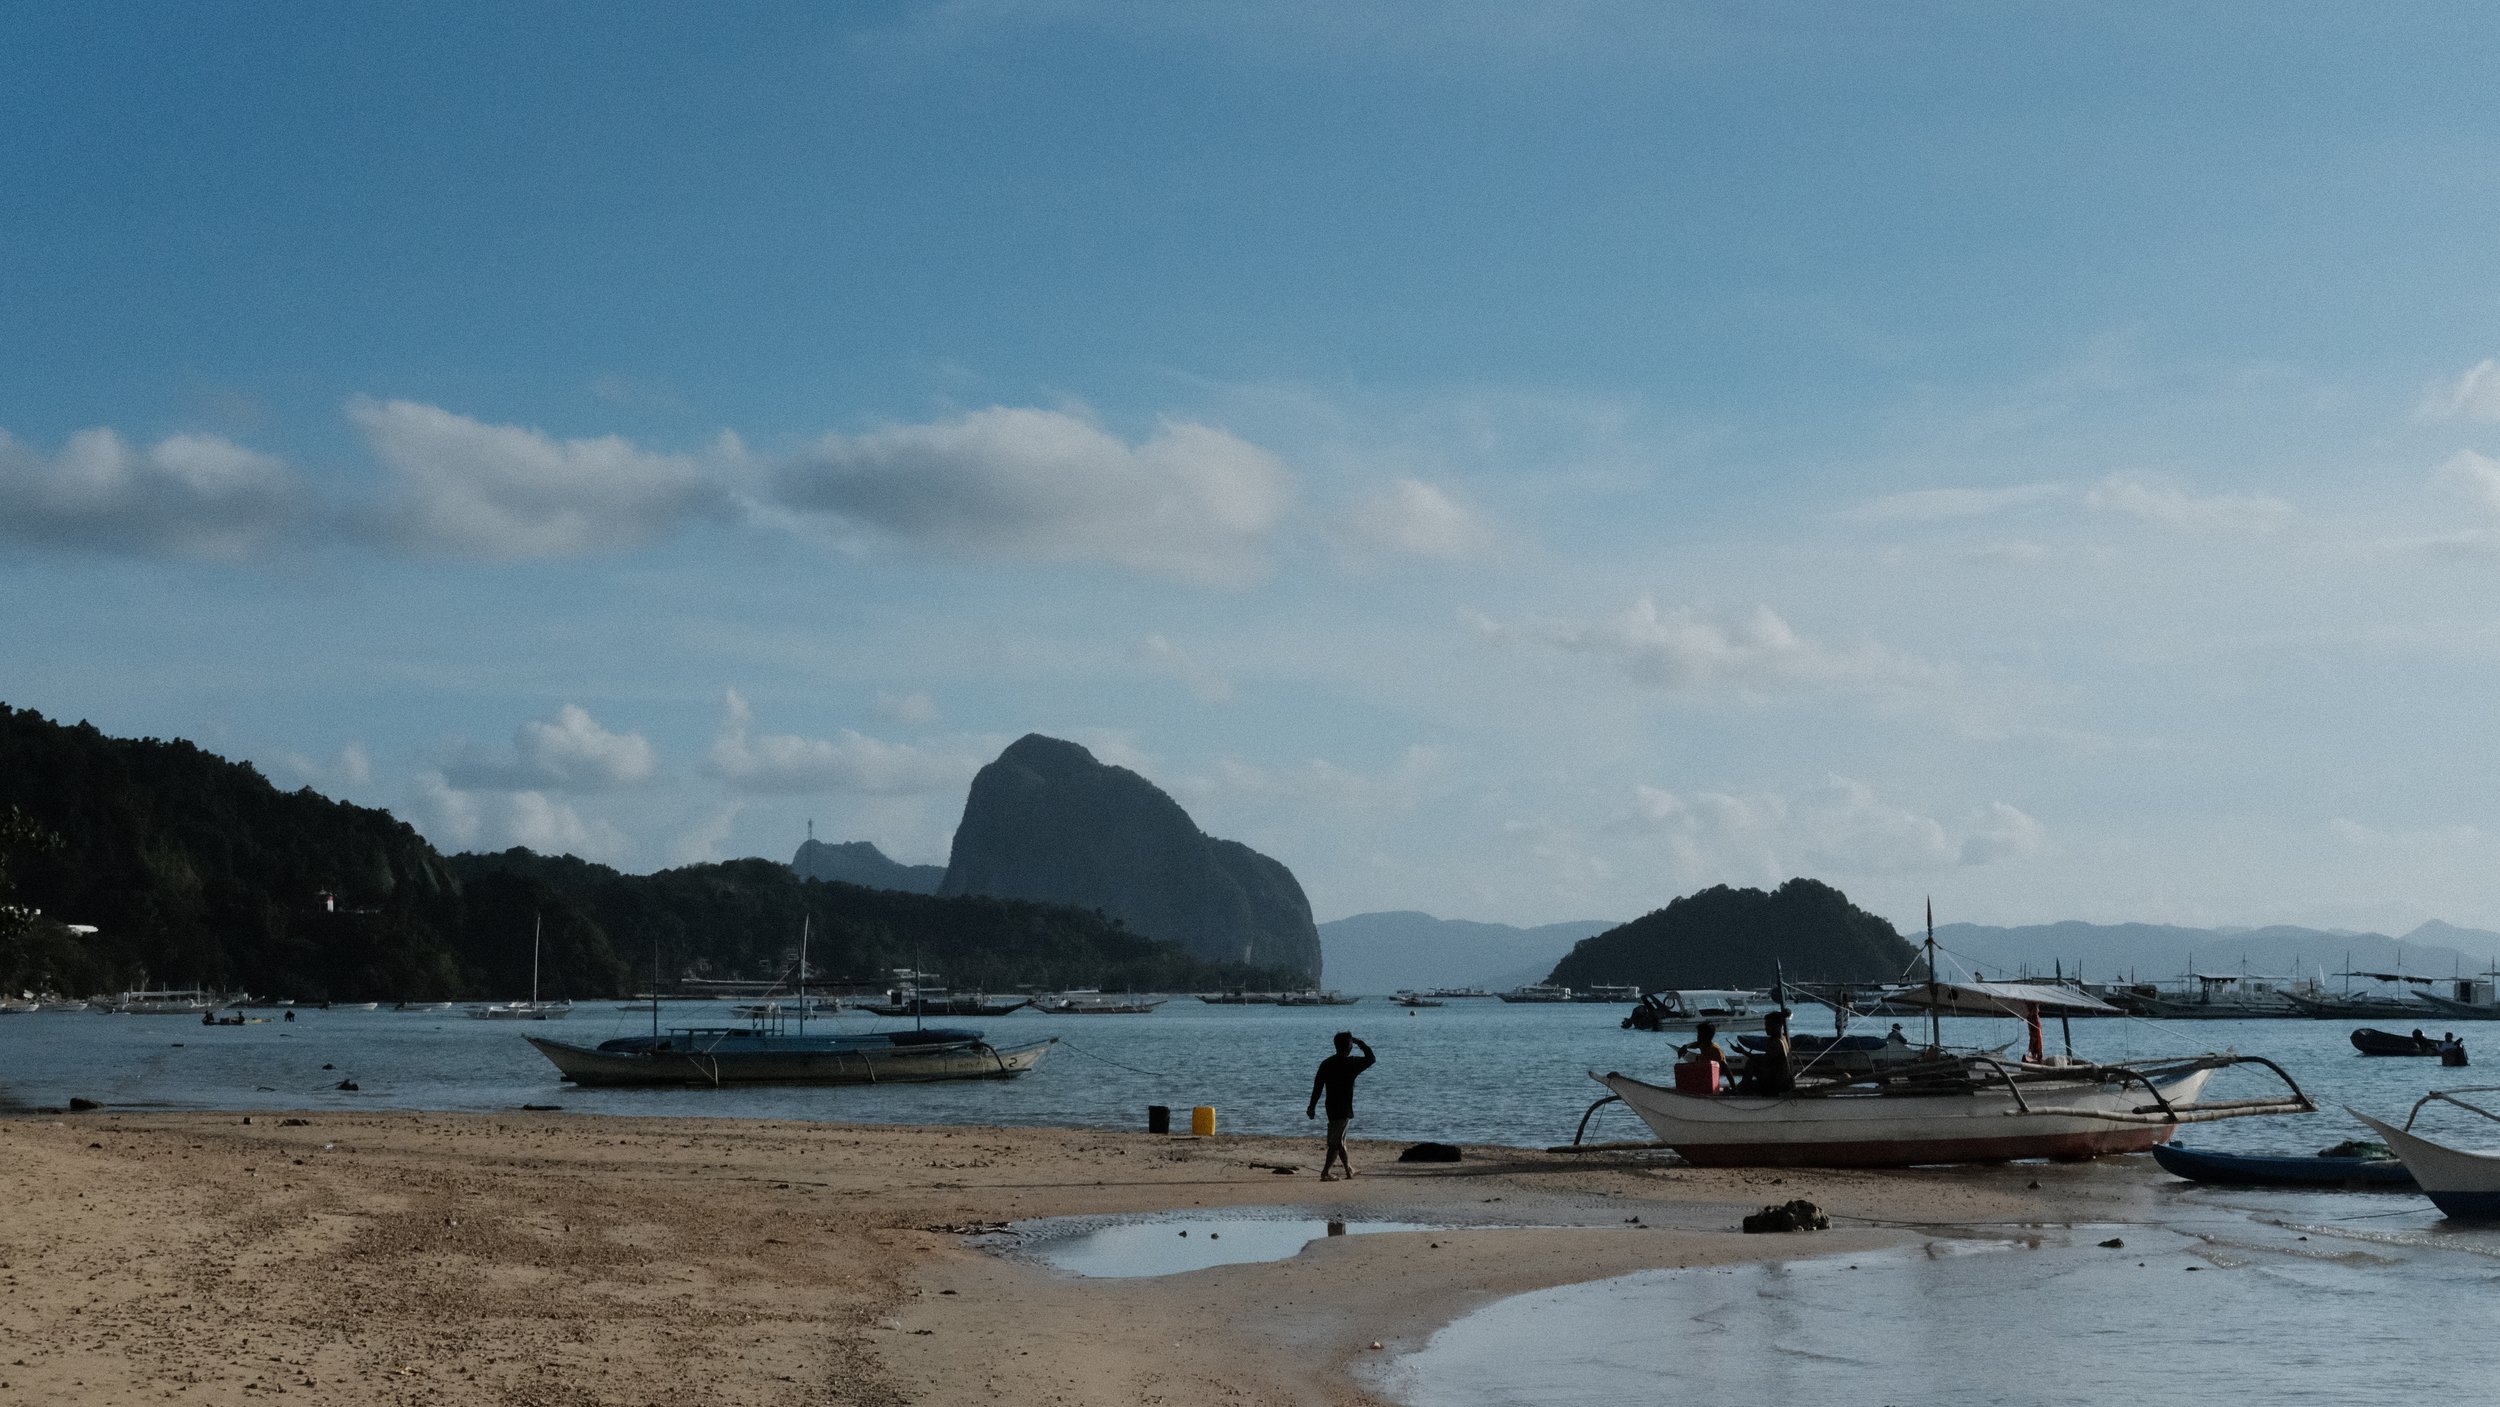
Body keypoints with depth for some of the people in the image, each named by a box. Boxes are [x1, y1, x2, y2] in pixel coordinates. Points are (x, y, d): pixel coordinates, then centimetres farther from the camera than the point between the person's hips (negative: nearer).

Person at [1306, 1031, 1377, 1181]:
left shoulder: (1326, 1063, 2)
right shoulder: (1351, 1063, -12)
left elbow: (1317, 1086, 2)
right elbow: (1371, 1058, 4)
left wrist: (1312, 1107, 6)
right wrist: (1360, 1043, 13)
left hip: (1331, 1107, 6)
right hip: (1344, 1108, -6)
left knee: (1339, 1140, 19)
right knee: (1336, 1143, -6)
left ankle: (1348, 1170, 32)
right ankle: (1324, 1173, -14)